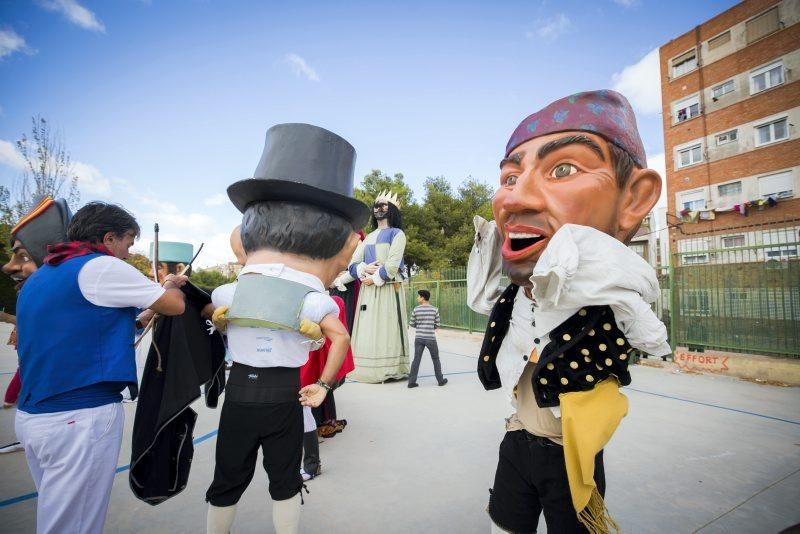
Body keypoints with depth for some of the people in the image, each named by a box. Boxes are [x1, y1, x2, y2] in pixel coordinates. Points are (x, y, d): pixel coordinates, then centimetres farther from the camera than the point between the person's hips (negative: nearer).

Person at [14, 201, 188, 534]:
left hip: (31, 415, 9)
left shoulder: (38, 277, 14)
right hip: (81, 417, -9)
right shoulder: (103, 267, -12)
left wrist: (129, 321, 19)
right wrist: (171, 285, 13)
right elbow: (174, 306, -8)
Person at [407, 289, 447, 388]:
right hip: (431, 338, -1)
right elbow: (437, 324, 2)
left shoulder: (416, 310, -5)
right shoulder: (434, 309, -5)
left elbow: (412, 324, 4)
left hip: (419, 338, 1)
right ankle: (440, 380, 24)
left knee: (416, 359, 6)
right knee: (436, 359, 15)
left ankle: (411, 381, 6)